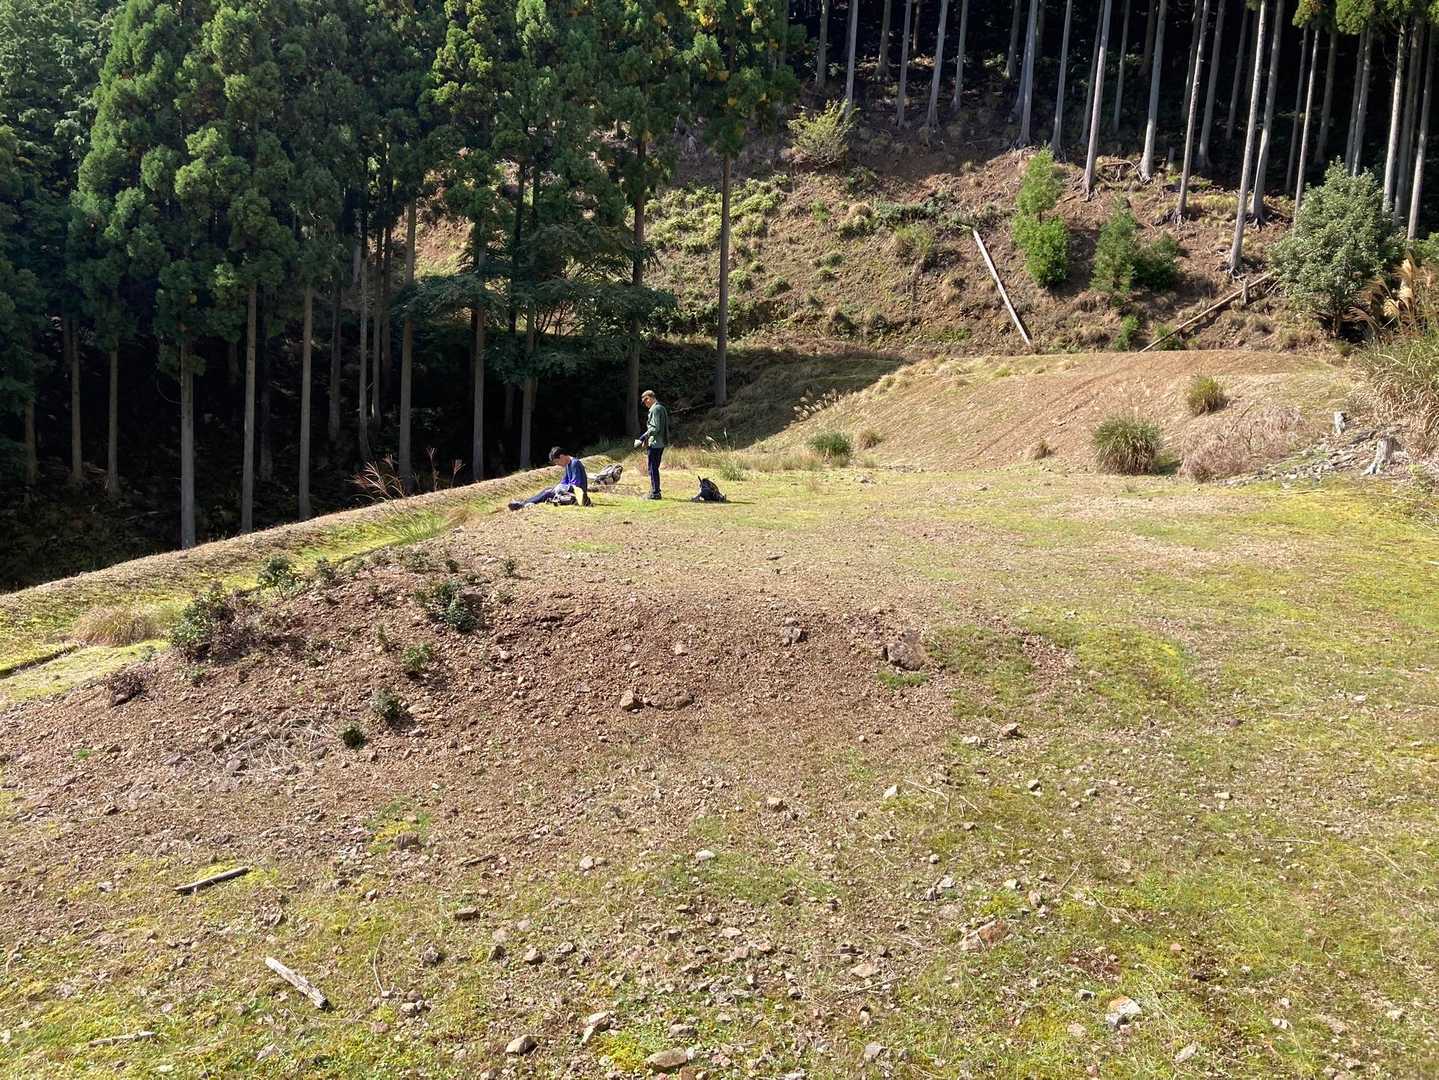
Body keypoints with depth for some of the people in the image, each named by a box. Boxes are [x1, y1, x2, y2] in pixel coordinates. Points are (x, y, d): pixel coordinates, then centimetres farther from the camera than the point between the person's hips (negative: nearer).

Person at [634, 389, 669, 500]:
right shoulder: (662, 408, 15)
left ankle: (654, 493, -1)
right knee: (655, 468, 16)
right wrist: (647, 438, 19)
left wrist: (642, 438, -18)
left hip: (655, 444, -10)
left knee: (653, 468, -4)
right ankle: (656, 491, 21)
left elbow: (655, 428, -22)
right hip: (661, 443, 10)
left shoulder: (655, 409, -15)